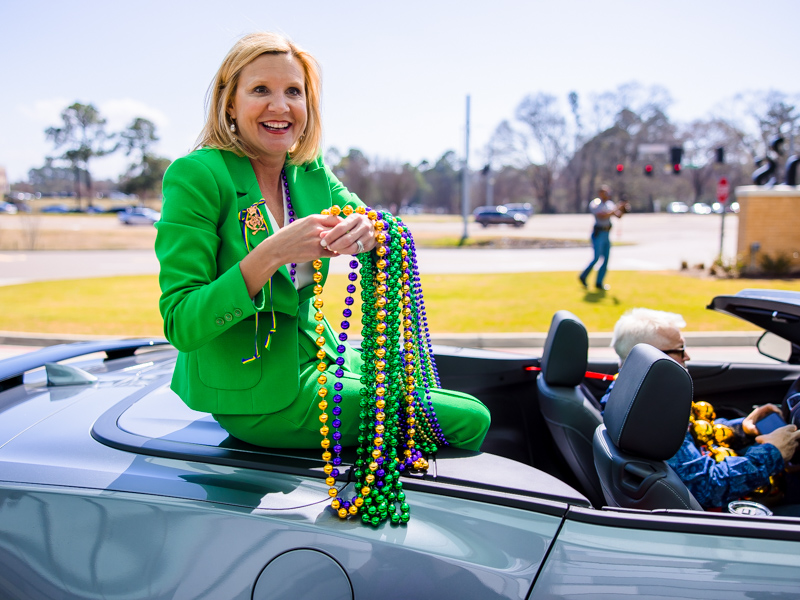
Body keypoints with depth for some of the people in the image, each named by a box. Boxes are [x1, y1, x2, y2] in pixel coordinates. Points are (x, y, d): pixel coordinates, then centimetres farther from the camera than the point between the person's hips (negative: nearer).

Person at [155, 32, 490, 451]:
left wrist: (368, 232, -28)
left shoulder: (310, 172, 2)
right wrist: (271, 254, -34)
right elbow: (180, 325, -22)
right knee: (470, 421, -7)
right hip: (254, 393, -7)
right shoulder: (196, 175, -18)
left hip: (313, 351, 7)